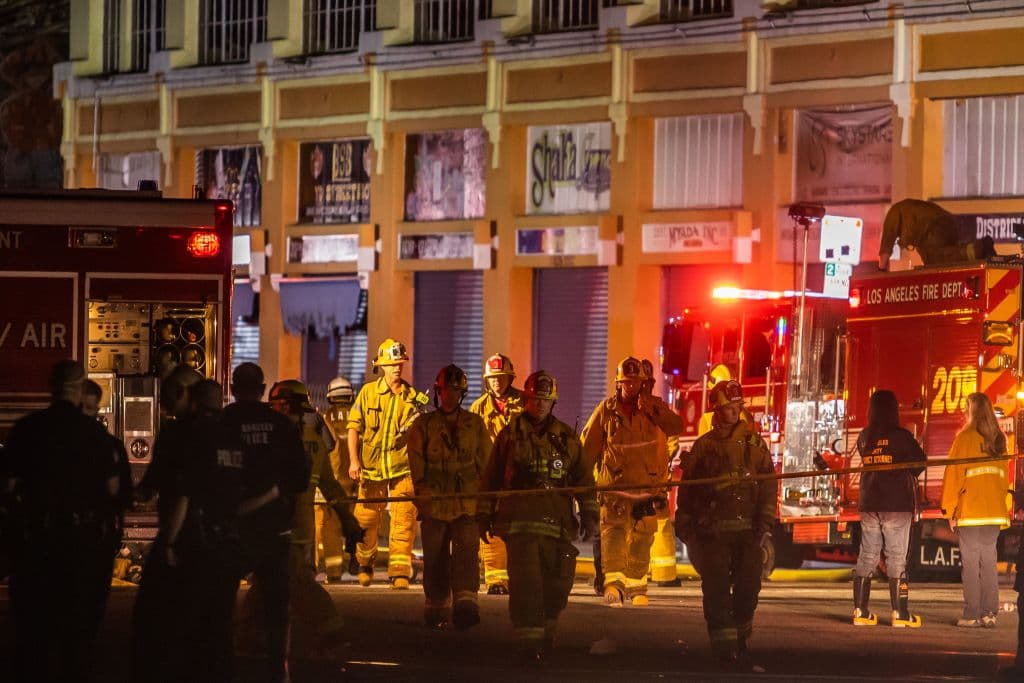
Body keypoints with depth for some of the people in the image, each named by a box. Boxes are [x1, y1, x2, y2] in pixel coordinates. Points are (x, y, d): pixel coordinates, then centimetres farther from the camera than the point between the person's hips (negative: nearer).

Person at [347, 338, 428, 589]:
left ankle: (400, 572, -9)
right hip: (371, 466, 1)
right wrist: (354, 460, -4)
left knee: (403, 521, -9)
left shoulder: (412, 397, 5)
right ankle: (365, 563, 31)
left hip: (403, 467, -1)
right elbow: (354, 427, 3)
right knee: (366, 519, 8)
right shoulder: (368, 392, 4)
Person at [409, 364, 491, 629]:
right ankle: (437, 611, 14)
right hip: (434, 505, 0)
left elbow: (485, 463, 14)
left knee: (466, 551, -16)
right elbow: (416, 463, 4)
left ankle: (465, 605, -25)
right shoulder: (423, 425, 7)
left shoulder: (475, 424, 11)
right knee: (435, 559, 4)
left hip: (467, 503, 0)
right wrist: (422, 491, -8)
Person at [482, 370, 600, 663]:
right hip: (520, 521, -2)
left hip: (558, 522, 2)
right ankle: (528, 641, -13)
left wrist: (589, 515, 2)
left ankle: (547, 628, 29)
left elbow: (584, 478, 12)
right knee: (525, 583, -13)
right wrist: (485, 517, 12)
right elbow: (492, 478, 13)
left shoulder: (566, 438, 13)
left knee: (558, 583, 4)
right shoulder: (510, 435, 9)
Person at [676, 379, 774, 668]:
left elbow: (768, 482, 5)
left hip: (747, 528, 1)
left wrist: (765, 517, -6)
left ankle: (741, 642, 16)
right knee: (716, 589, -5)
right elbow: (687, 487, 9)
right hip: (713, 530, -1)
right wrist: (684, 524, 6)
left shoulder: (754, 443, 10)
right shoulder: (703, 446, 7)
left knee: (747, 587, 2)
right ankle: (723, 646, -2)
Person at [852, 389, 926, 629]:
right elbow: (919, 463, -4)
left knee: (867, 556, 8)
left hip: (869, 504, 5)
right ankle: (900, 614, -5)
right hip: (897, 504, -5)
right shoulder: (900, 436, -11)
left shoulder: (864, 438, 4)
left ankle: (860, 611, 6)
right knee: (896, 558, -3)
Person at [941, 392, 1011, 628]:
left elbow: (954, 474, -7)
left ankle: (972, 615, -4)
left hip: (970, 511, -5)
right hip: (994, 511, 5)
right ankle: (989, 614, 7)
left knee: (970, 561, -2)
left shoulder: (966, 438, -7)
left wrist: (949, 508, -3)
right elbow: (1004, 476, 14)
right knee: (989, 560, 9)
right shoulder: (998, 440, 11)